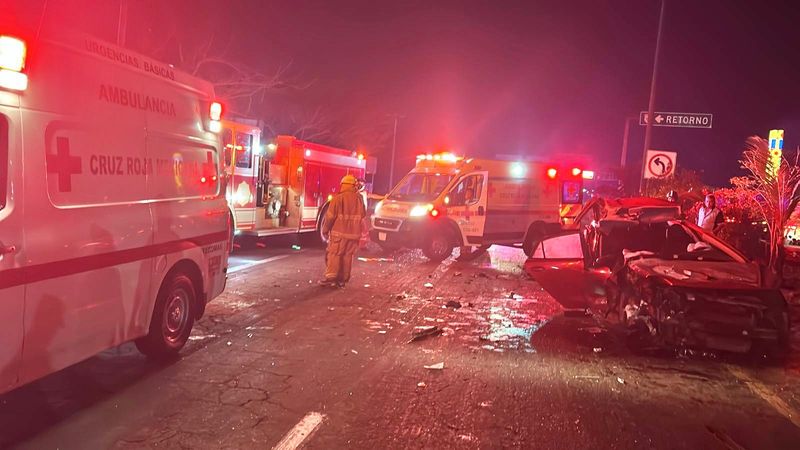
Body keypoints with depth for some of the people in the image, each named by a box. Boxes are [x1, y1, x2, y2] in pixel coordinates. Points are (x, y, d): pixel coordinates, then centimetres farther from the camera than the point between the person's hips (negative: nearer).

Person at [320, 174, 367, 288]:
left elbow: (330, 216, -10)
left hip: (339, 233, -4)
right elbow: (363, 215, 15)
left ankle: (331, 277, -6)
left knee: (334, 255, 1)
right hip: (354, 234, 4)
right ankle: (342, 279, 12)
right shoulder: (359, 199, 3)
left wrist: (325, 230, 1)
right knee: (348, 256, 9)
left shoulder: (338, 198, -11)